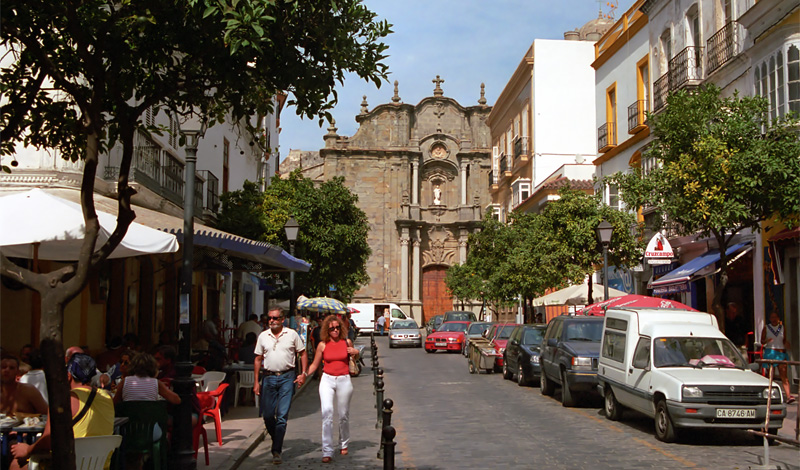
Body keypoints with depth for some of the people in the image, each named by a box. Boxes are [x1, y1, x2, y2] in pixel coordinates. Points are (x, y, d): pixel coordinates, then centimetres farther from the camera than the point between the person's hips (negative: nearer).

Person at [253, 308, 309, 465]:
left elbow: (303, 353, 9)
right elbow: (258, 359, 12)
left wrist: (304, 373, -2)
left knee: (282, 415, -8)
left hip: (287, 377, -3)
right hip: (268, 377, 3)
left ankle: (277, 451, -5)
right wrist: (256, 382, 7)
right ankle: (277, 439, 30)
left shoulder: (292, 334, 2)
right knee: (267, 415, 4)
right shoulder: (263, 336, 8)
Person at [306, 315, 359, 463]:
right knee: (327, 412, -16)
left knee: (344, 415, 8)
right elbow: (314, 365, 8)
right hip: (327, 380, -1)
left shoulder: (347, 342, 2)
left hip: (344, 380, 1)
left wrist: (356, 353, -4)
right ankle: (327, 452, -15)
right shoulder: (323, 345, 1)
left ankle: (344, 444, 34)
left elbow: (353, 358, 19)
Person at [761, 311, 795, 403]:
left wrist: (786, 344, -6)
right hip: (770, 352, -1)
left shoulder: (782, 328, 12)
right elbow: (762, 341, 5)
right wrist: (767, 340, -17)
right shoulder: (766, 328, 6)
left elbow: (784, 341, 16)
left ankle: (788, 395, -19)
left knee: (784, 375, -8)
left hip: (781, 352, 1)